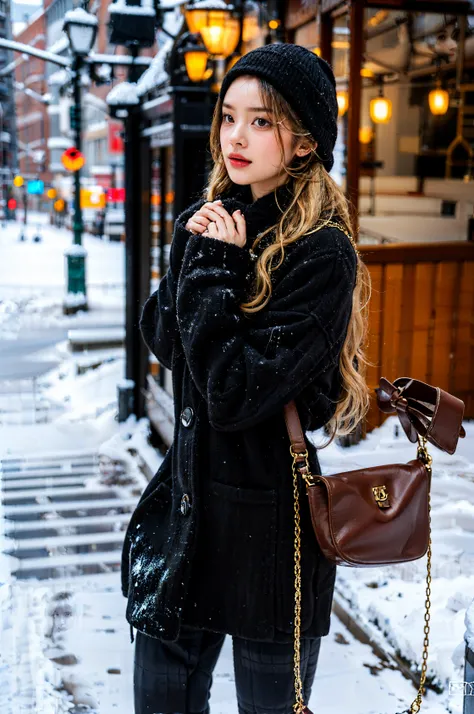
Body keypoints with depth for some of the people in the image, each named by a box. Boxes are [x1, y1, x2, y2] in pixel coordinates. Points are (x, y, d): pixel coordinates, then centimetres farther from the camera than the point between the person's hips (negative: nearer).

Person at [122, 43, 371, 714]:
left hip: (269, 524, -6)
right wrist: (202, 254, -13)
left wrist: (214, 267, -19)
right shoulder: (207, 221, 6)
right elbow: (162, 339, -1)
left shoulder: (321, 254, -17)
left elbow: (235, 395, -21)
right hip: (185, 504, 6)